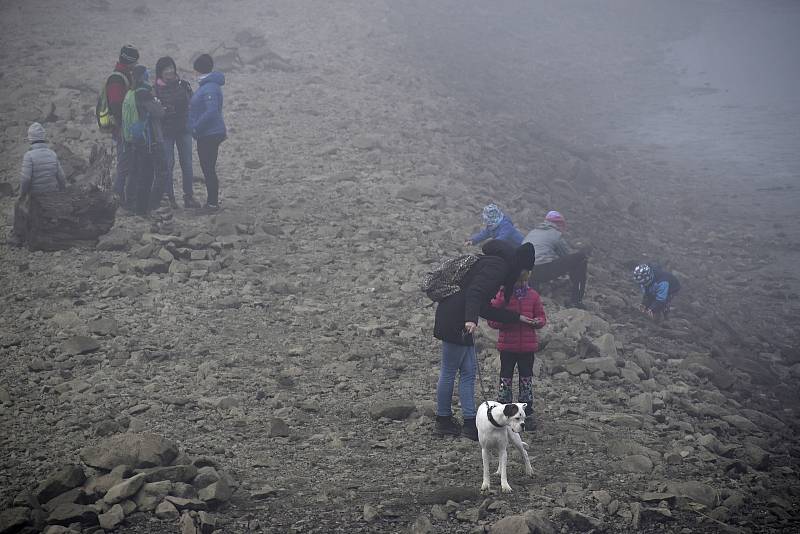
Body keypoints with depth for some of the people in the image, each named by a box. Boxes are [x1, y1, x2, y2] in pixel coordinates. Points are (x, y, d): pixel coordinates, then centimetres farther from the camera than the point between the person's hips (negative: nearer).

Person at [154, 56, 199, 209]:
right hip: (165, 132, -2)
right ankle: (169, 198, 7)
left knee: (187, 163, 3)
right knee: (168, 165, -1)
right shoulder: (156, 89, -3)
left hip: (183, 129, 2)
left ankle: (189, 196, 11)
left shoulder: (183, 85, 4)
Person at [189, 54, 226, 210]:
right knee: (208, 168, 15)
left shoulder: (210, 88, -18)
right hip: (209, 134, 10)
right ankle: (212, 201, 22)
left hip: (209, 135, -10)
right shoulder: (207, 85, 14)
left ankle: (213, 202, 0)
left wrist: (196, 128, -21)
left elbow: (211, 111, -28)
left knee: (208, 169, -5)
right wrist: (196, 128, 15)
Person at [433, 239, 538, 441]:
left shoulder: (491, 263, 21)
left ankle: (470, 423, 13)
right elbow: (474, 292, -25)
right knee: (449, 373, 1)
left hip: (458, 323, 10)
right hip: (454, 323, -10)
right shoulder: (497, 265, -9)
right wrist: (471, 319, -37)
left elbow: (486, 308, 23)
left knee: (469, 371, 11)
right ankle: (443, 421, 11)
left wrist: (517, 318, 26)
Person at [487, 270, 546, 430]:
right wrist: (504, 322, -23)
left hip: (528, 346, 2)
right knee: (505, 380, 4)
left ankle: (527, 414, 17)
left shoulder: (532, 295, 3)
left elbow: (542, 317, 9)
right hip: (507, 346, -2)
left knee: (526, 380, 9)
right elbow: (492, 320, -5)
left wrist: (537, 322, -13)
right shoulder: (501, 295, -4)